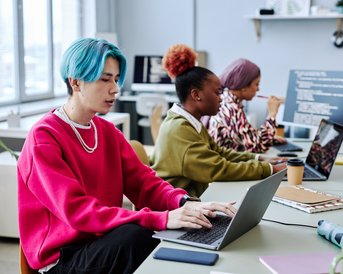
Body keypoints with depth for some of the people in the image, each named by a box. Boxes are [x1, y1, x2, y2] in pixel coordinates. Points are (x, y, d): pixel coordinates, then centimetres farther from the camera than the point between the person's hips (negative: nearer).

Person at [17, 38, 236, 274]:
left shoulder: (108, 131, 8)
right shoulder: (43, 138, -15)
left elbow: (144, 182, 3)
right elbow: (77, 211, -25)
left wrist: (185, 202, -20)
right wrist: (161, 219, -34)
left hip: (103, 241, 6)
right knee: (139, 234, -32)